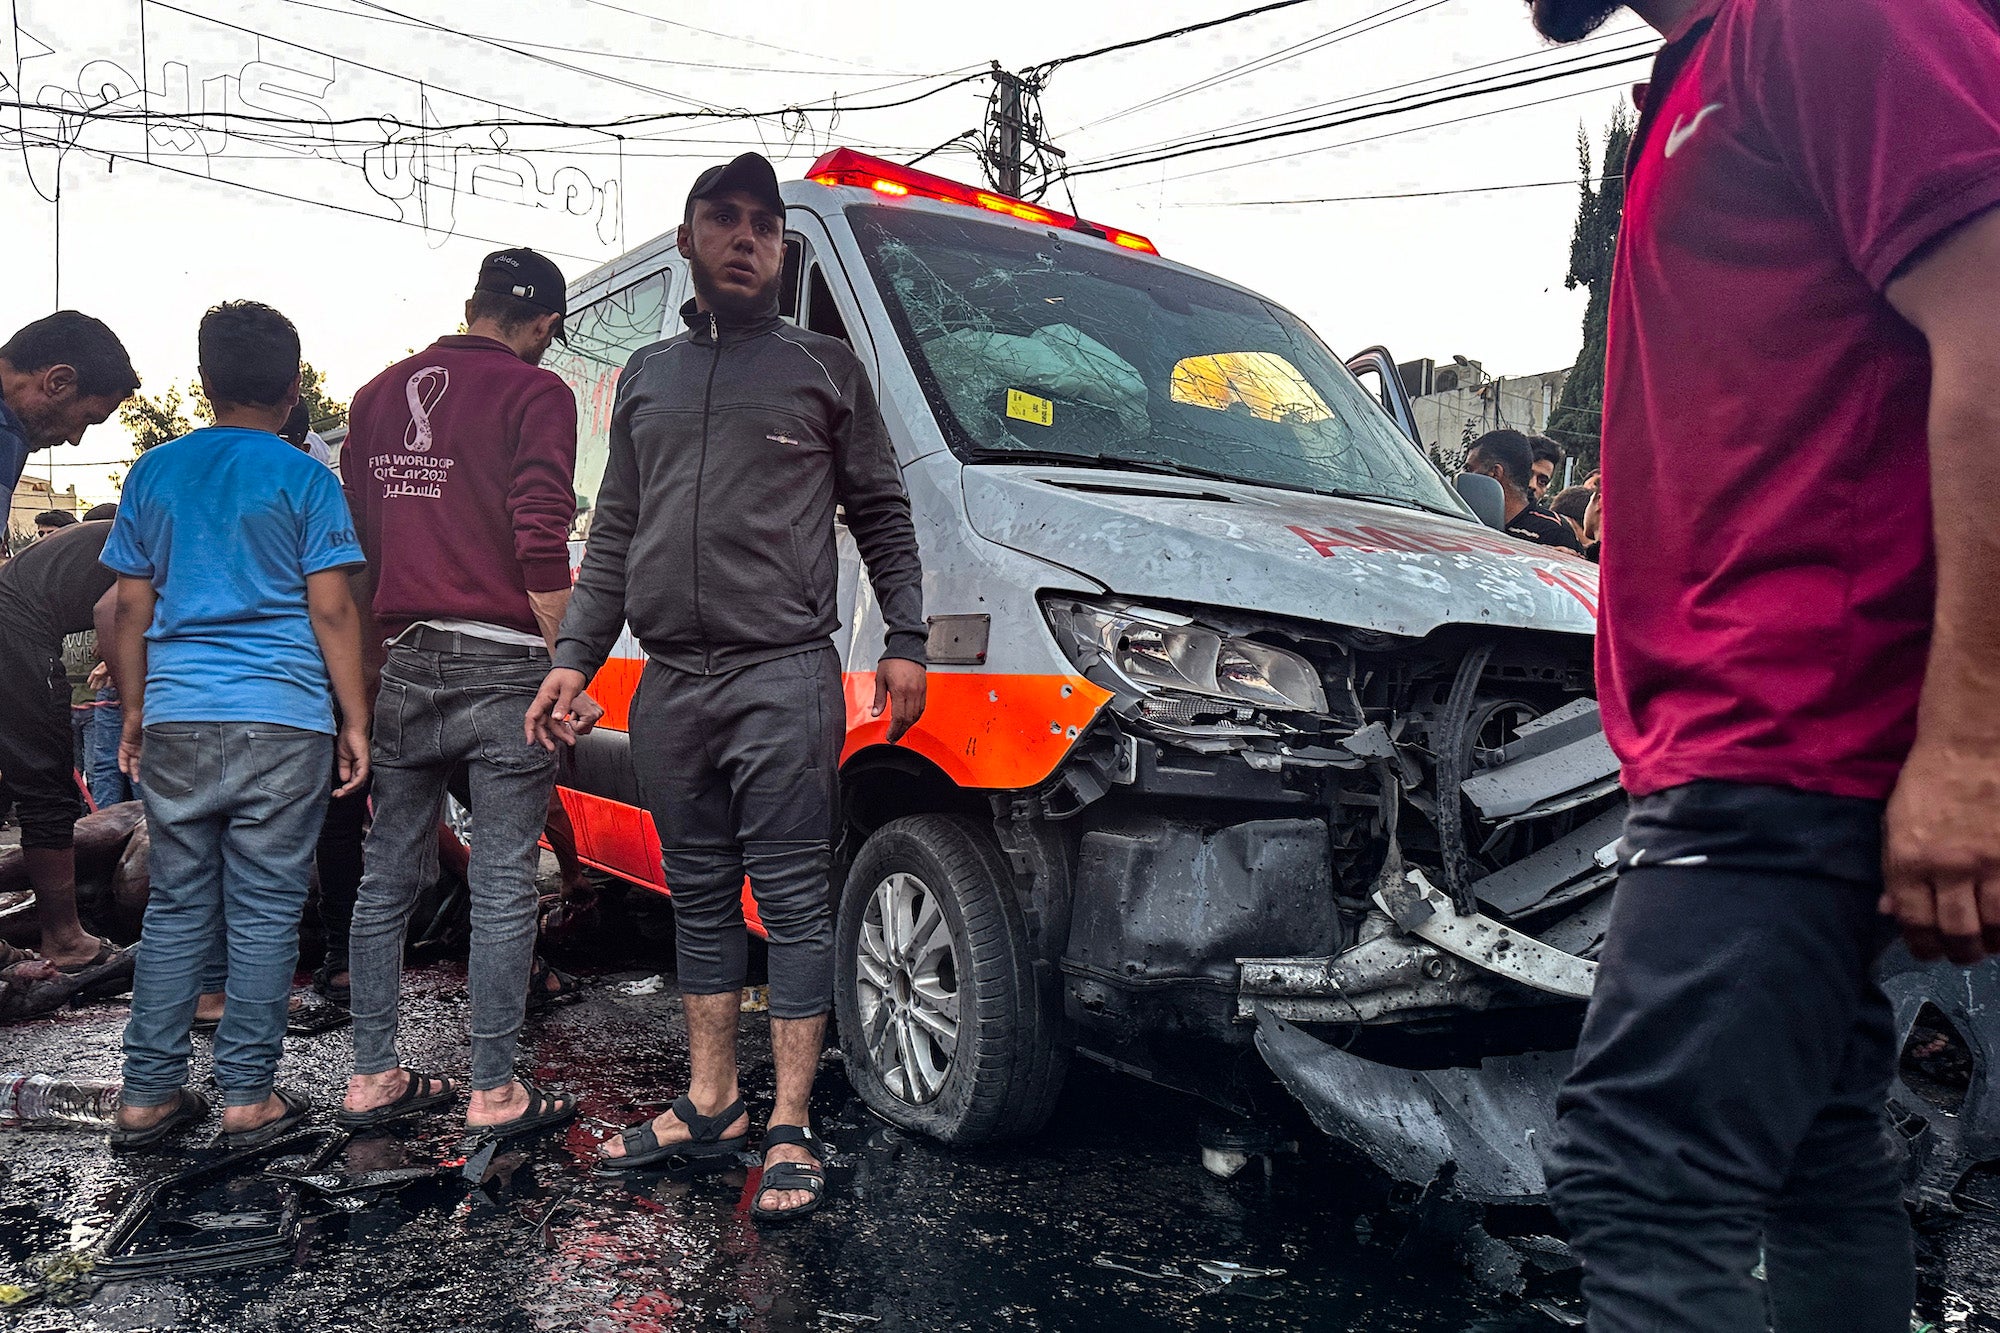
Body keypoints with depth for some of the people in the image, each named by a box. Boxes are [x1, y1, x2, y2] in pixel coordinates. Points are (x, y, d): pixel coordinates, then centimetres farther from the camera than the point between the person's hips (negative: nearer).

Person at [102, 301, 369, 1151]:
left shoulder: (153, 474, 9)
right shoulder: (304, 480, -2)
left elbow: (130, 611, 11)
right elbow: (332, 612, -5)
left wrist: (134, 717, 18)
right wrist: (357, 722, 0)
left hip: (176, 727, 4)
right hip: (282, 725, -4)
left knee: (176, 908, 12)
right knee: (265, 914, 3)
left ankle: (147, 1097, 17)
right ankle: (248, 1098, 10)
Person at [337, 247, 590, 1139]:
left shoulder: (379, 394, 16)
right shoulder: (533, 394, -4)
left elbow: (352, 544, 18)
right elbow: (542, 546, -14)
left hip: (402, 664, 6)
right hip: (501, 668, -6)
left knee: (386, 874, 14)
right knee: (503, 886, 0)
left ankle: (372, 1077, 21)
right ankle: (495, 1091, 7)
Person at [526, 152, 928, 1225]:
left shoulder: (825, 369, 8)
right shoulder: (646, 377, 19)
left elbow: (882, 515, 8)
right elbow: (612, 539, 19)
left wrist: (905, 640, -2)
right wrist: (573, 657, 11)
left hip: (784, 676, -4)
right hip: (668, 683, 5)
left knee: (792, 899, -3)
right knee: (700, 898, 11)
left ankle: (791, 1130, 4)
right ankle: (710, 1108, 22)